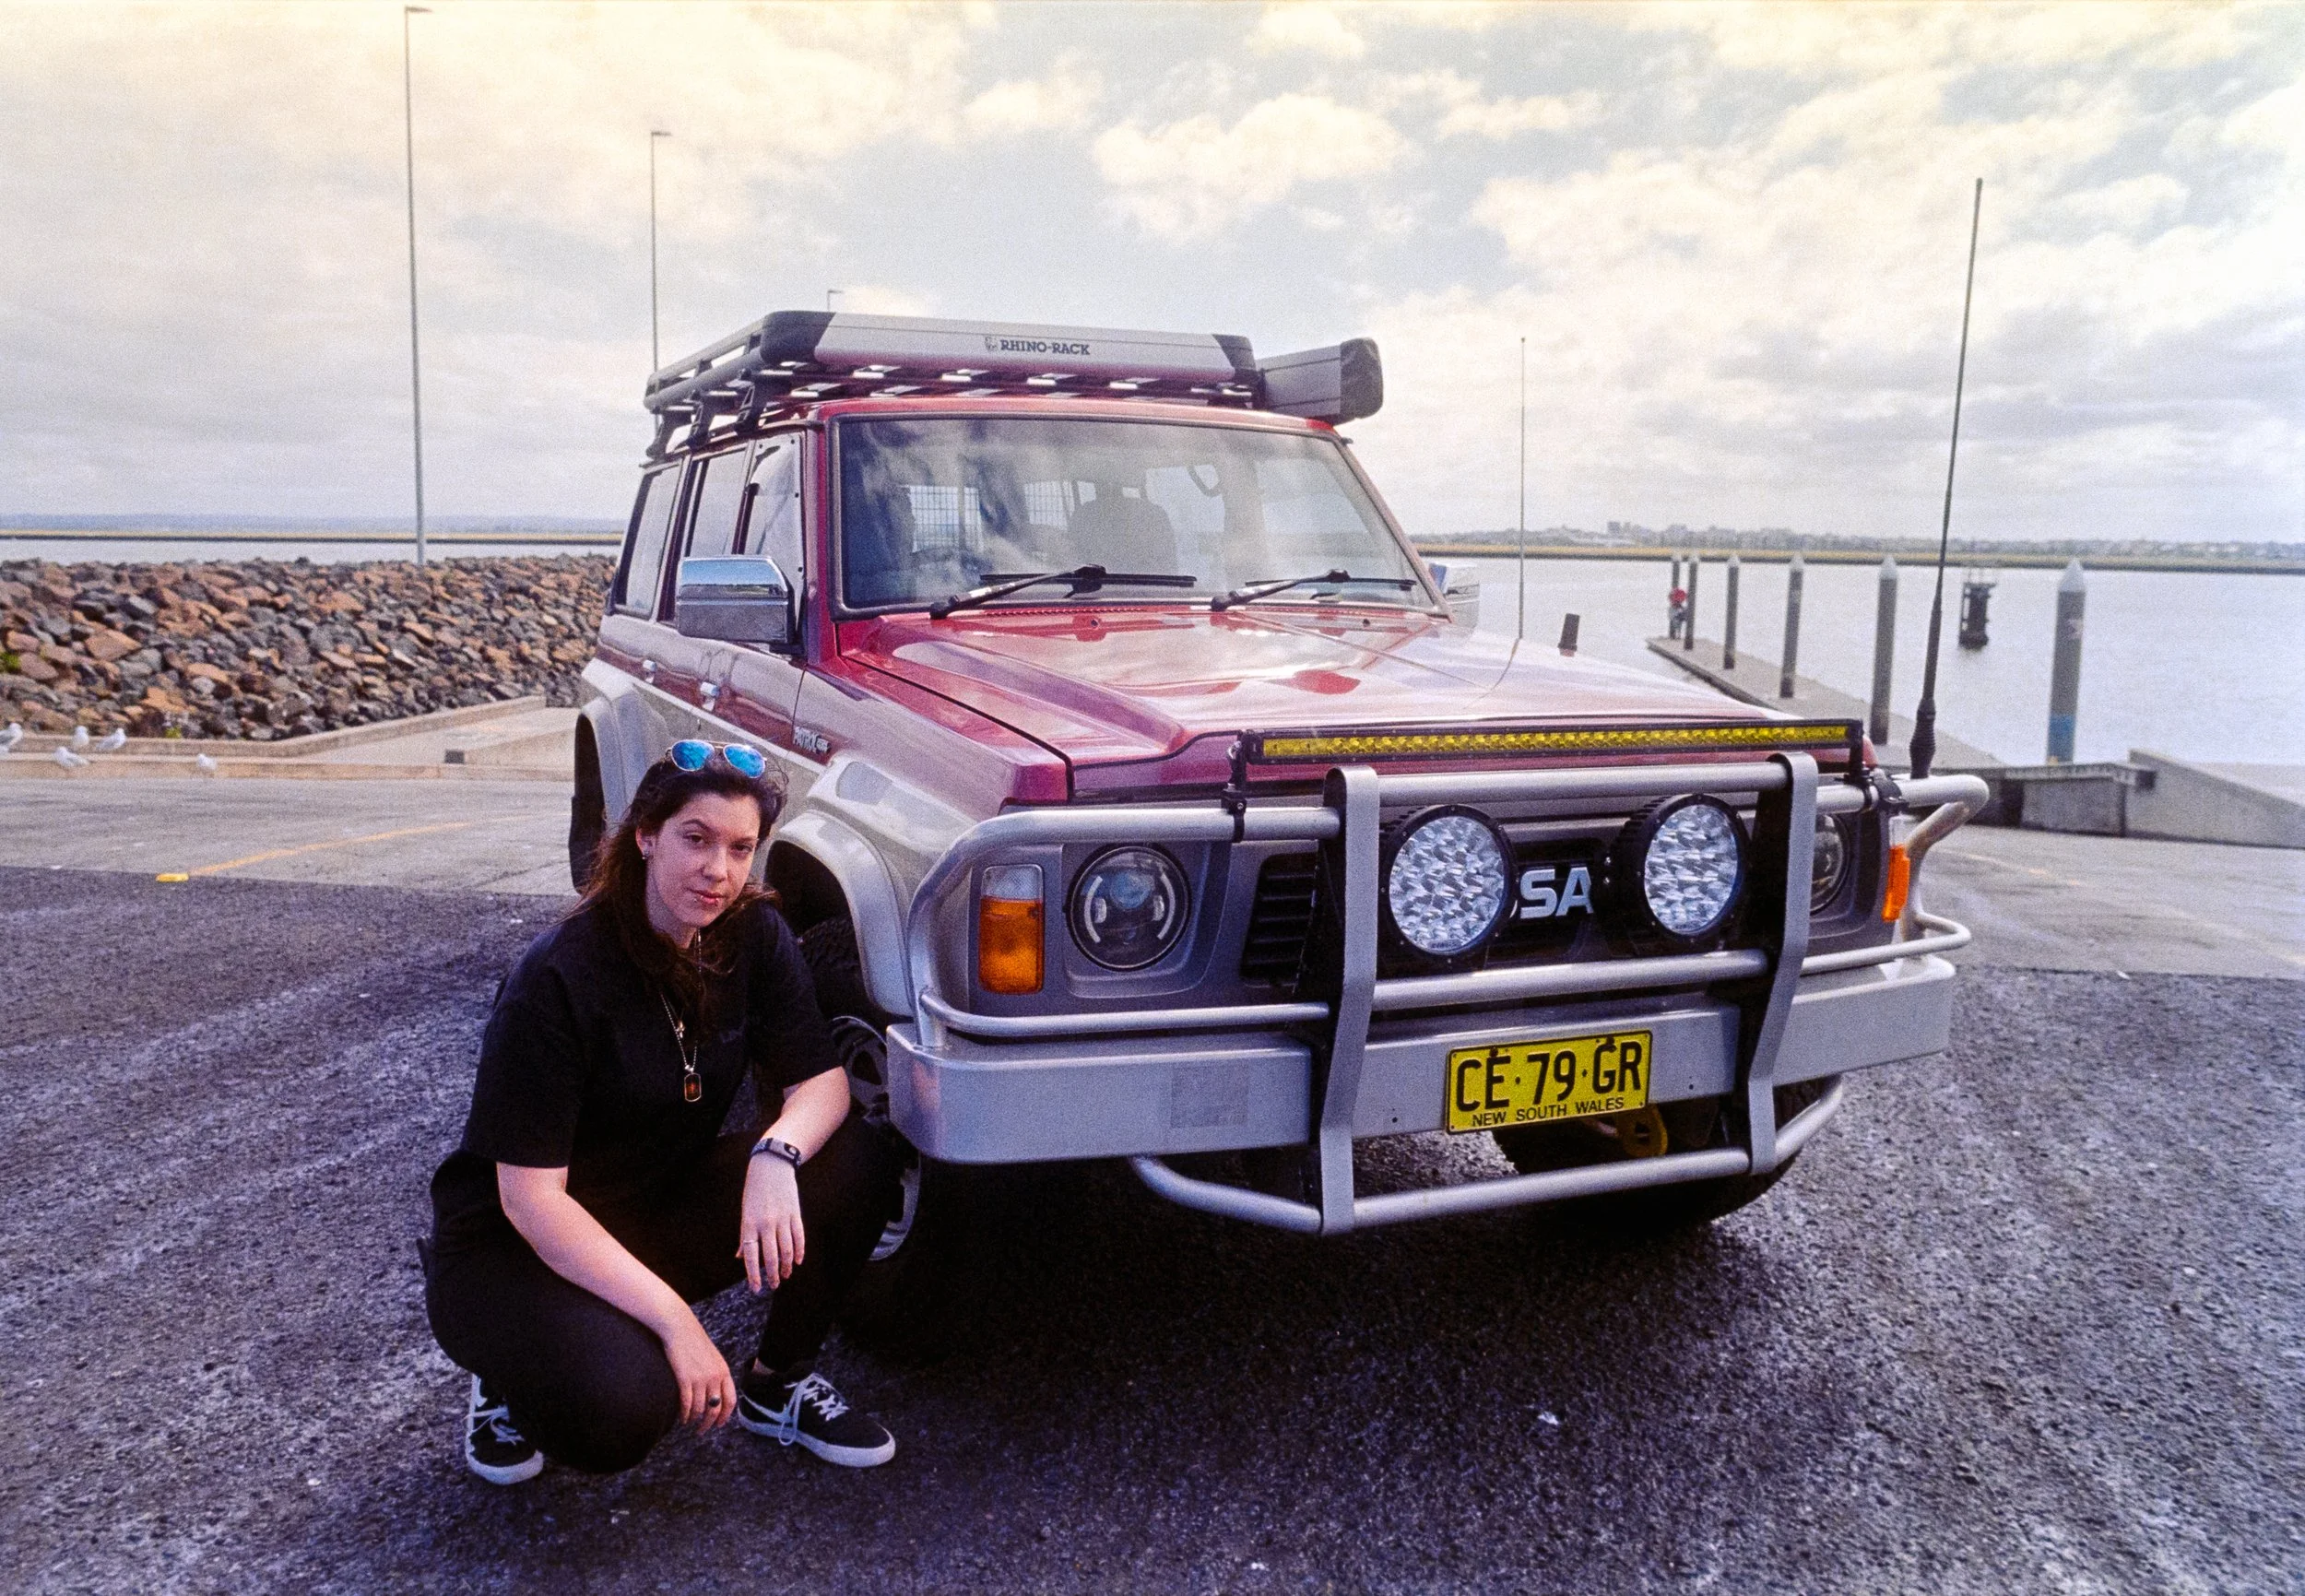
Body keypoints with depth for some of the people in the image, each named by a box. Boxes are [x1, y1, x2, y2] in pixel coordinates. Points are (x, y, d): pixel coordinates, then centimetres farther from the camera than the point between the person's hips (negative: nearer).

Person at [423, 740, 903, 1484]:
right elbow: (529, 1198, -25)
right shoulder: (558, 977, -25)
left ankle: (778, 1383, 3)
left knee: (857, 1160, -19)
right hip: (514, 1246, -5)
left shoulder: (754, 934, -8)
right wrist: (674, 1318, -31)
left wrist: (775, 1154, -33)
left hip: (662, 1211, 6)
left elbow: (822, 1081, -9)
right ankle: (511, 1383, 3)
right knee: (621, 1406, -34)